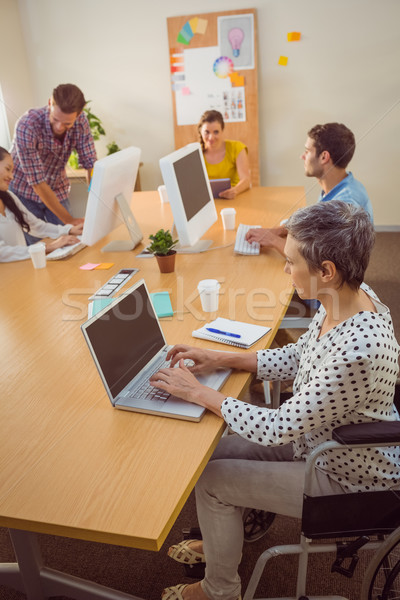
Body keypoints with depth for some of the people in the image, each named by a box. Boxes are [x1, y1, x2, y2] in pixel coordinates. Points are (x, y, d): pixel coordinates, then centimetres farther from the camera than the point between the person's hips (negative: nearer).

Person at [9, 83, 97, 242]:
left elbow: (90, 164, -13)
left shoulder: (80, 121, -16)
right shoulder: (27, 126, -29)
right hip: (24, 192, -4)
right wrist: (69, 220, -30)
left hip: (57, 191, 4)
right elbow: (37, 182, -29)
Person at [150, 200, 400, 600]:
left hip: (347, 479, -8)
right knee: (216, 452, 11)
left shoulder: (357, 350, -39)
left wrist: (199, 393, -20)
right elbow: (296, 358, 4)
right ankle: (219, 542, 41)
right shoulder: (352, 297, -11)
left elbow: (279, 429, -30)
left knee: (211, 480, -3)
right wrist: (221, 359, -4)